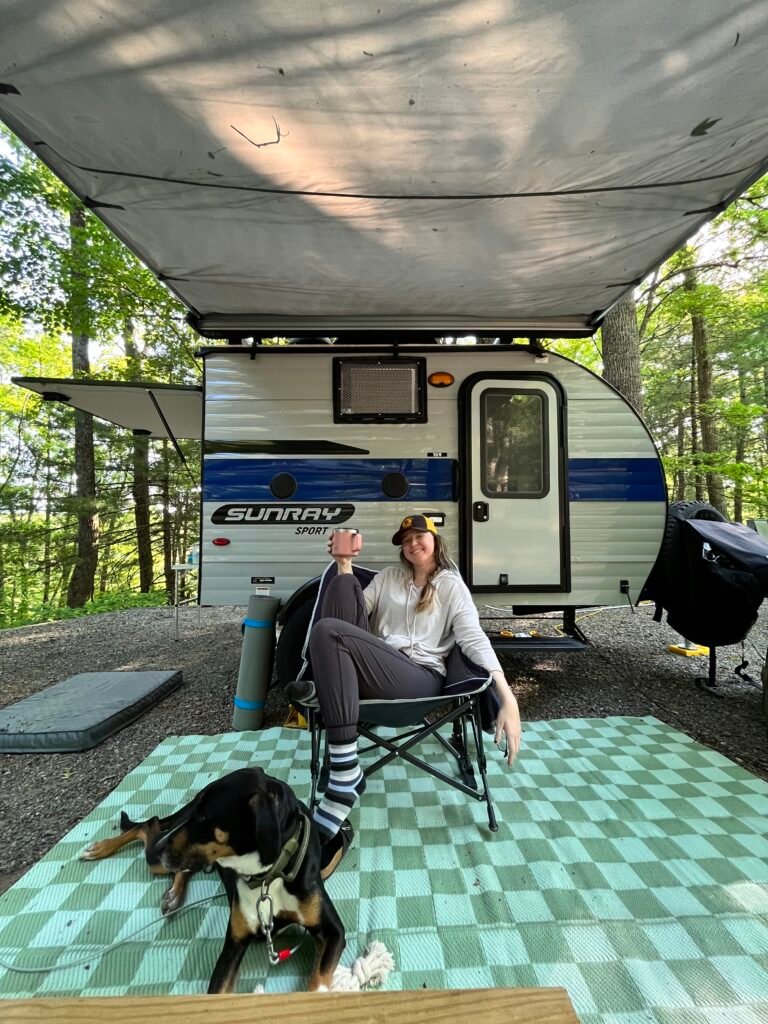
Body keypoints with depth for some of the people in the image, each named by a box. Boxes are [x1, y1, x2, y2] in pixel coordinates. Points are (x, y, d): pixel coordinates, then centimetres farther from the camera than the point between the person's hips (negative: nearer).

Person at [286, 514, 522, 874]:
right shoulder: (388, 576, 23)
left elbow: (473, 638, -2)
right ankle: (326, 684, -21)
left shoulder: (451, 584, 10)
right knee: (342, 585, -14)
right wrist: (344, 565, 3)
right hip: (370, 667, 4)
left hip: (420, 677, -4)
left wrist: (507, 698, -15)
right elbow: (355, 608, 13)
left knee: (327, 631, -30)